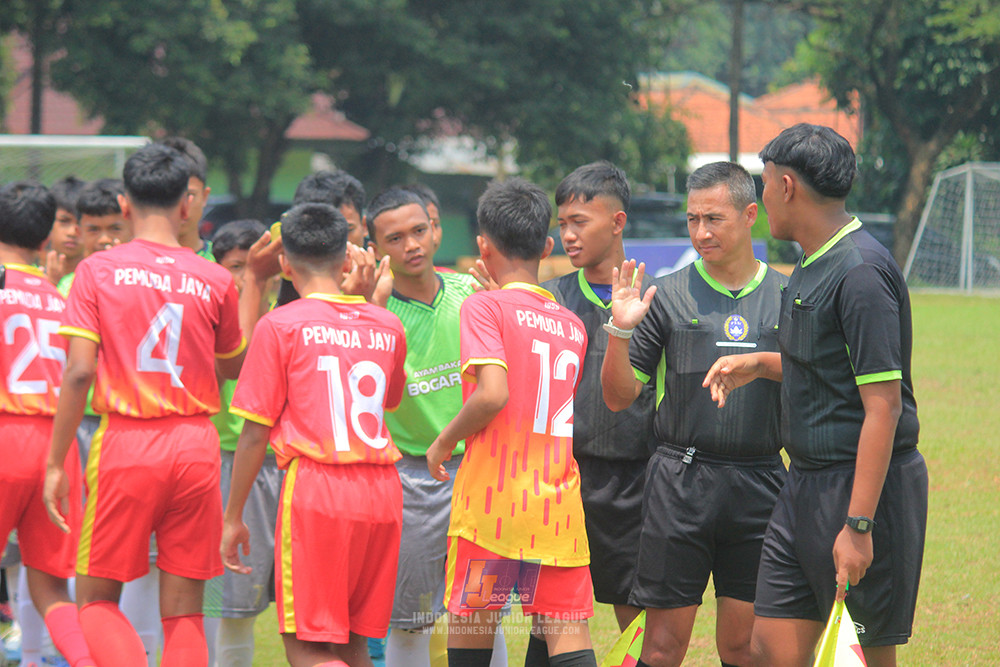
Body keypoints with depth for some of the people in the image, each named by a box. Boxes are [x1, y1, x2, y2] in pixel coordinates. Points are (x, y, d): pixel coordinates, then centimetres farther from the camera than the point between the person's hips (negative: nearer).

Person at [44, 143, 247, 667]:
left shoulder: (98, 271, -3)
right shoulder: (216, 281, 2)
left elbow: (79, 372, -9)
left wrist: (55, 462, -3)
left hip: (126, 445, -2)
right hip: (196, 446, 2)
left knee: (96, 599, 9)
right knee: (184, 612, 7)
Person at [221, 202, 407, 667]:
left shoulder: (281, 325, -3)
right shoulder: (387, 326, 11)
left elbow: (255, 434, -4)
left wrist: (233, 518, 5)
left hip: (316, 489, -5)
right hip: (382, 490, 5)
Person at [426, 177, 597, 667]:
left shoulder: (486, 306, -6)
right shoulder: (572, 325, 12)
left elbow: (493, 393, -18)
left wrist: (444, 441, -4)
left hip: (492, 500, -4)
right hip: (560, 509, 4)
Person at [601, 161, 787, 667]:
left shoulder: (787, 297, 8)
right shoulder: (668, 296, 4)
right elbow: (619, 397, 4)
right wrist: (620, 331, -12)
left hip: (759, 486, 1)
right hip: (682, 481, -1)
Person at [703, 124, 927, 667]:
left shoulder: (860, 272, -17)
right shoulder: (813, 266, 13)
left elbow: (883, 405, -22)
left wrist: (859, 525, -25)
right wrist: (760, 364, 17)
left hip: (865, 486, -10)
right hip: (806, 481, 10)